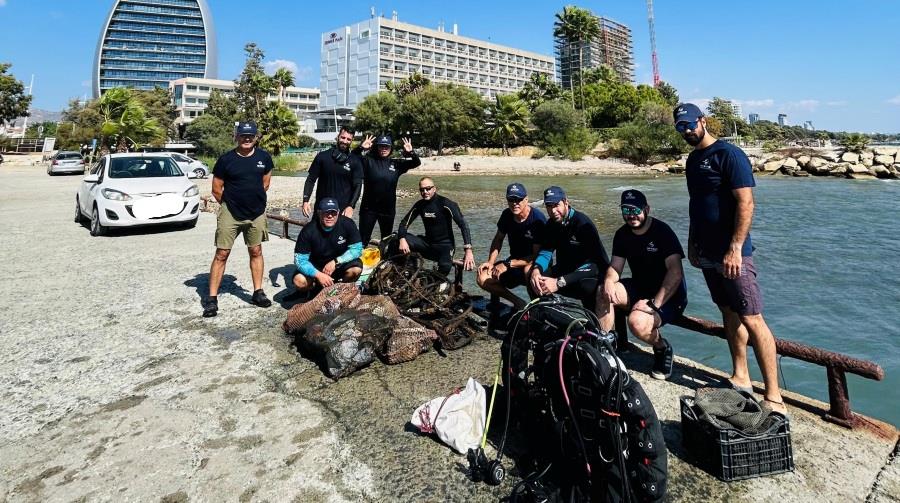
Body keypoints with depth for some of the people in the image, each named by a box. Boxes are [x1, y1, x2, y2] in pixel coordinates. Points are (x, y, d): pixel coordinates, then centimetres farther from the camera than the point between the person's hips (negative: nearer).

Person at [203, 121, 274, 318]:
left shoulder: (264, 157, -1)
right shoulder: (226, 159, -7)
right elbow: (216, 189, 0)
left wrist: (254, 200, 12)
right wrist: (229, 204, 7)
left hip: (257, 214, 3)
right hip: (230, 213, -2)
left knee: (256, 252, 11)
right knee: (221, 254, -2)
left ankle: (258, 292, 22)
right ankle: (212, 298, 4)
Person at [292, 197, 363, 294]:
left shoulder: (347, 224, -18)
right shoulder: (308, 231, -20)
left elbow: (357, 248, -13)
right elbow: (300, 259, -18)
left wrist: (336, 261, -25)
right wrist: (318, 275, -33)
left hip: (340, 264, 0)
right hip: (316, 268, 0)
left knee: (356, 269, -30)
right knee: (299, 281, -27)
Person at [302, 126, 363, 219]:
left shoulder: (355, 161, 1)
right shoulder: (322, 156, 3)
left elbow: (357, 185, -2)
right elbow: (311, 179, 5)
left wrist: (351, 206, -15)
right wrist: (305, 201, -8)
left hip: (343, 211, -1)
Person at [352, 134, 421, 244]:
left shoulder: (396, 164, 4)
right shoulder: (369, 161, -2)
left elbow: (416, 163, 1)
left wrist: (411, 152, -18)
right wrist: (361, 148, -29)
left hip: (388, 209, 2)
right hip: (368, 208, -2)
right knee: (363, 239, 4)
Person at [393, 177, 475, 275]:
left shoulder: (446, 204, -14)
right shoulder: (419, 205, 1)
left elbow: (463, 225, -21)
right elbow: (405, 223, 4)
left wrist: (468, 251, -32)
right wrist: (402, 240, -19)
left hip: (444, 244, -4)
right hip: (427, 242, 5)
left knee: (445, 266, -37)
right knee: (396, 240, -15)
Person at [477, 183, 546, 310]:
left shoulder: (538, 219, -21)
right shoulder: (507, 215, -4)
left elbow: (537, 255, -21)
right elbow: (498, 239, 11)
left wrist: (507, 264, -25)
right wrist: (491, 262, -4)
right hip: (513, 262, 6)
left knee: (529, 270, -41)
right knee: (483, 278, -13)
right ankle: (517, 302, 1)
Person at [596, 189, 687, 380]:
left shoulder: (662, 231, -17)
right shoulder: (622, 234, 3)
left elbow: (676, 272, -24)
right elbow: (615, 266, 1)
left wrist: (654, 303, -30)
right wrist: (608, 281, -24)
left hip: (668, 296, -6)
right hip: (639, 288, 6)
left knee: (637, 322, -32)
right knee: (603, 292, -21)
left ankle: (663, 348, 1)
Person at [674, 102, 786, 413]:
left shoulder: (729, 155, -11)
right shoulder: (693, 159, 14)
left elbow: (746, 203, -17)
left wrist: (735, 249, -22)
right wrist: (692, 243, 18)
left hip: (732, 253, -8)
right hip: (707, 253, 8)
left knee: (752, 319, -7)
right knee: (729, 314, 14)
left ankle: (773, 396, -1)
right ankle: (740, 379, 25)